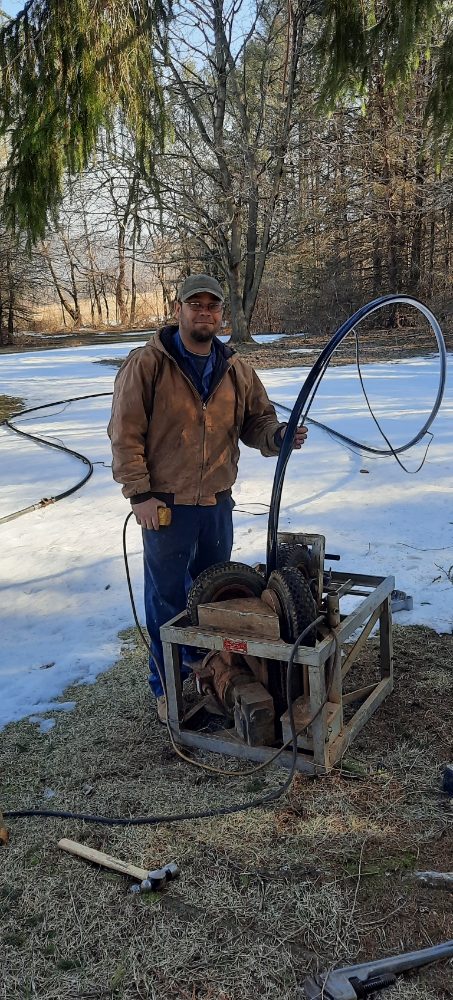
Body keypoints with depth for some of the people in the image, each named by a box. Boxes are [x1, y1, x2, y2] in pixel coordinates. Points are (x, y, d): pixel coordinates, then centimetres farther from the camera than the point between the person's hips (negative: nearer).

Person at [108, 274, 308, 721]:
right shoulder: (147, 364, -10)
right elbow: (125, 434, -10)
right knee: (166, 599, 6)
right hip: (165, 505, -5)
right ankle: (167, 687, 23)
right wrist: (140, 493, -15)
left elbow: (256, 420, 12)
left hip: (217, 503, 5)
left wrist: (278, 435, -11)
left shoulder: (236, 369, 6)